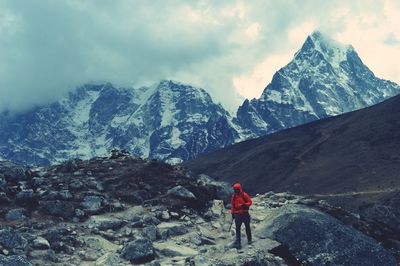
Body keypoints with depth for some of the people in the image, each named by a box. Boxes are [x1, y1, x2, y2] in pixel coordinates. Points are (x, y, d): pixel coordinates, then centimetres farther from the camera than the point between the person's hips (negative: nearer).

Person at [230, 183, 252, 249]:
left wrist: (245, 205, -24)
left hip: (245, 213, -2)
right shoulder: (233, 196, 6)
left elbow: (250, 202, -4)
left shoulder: (244, 195, -6)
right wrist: (232, 213, 11)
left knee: (247, 227, 11)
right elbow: (232, 205, 13)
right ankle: (237, 243, -4)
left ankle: (249, 240, 27)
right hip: (237, 214, 2)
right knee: (237, 228, -3)